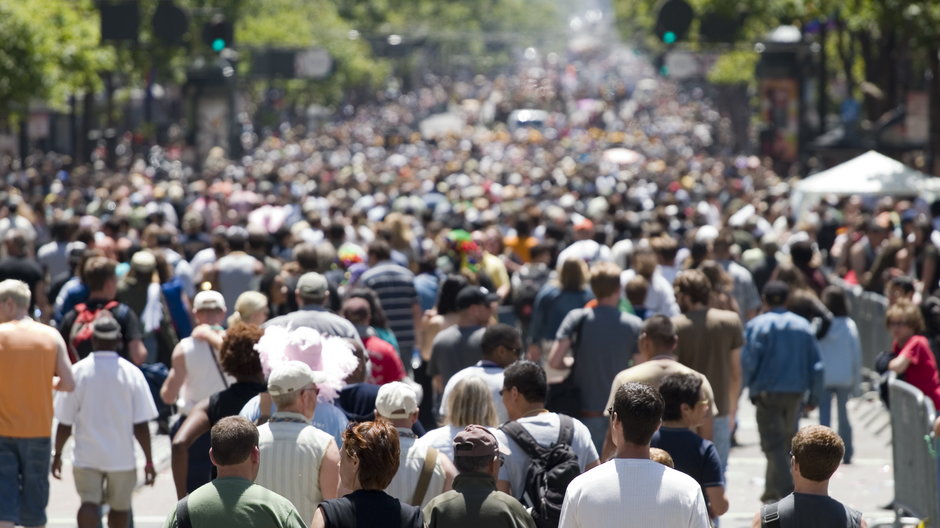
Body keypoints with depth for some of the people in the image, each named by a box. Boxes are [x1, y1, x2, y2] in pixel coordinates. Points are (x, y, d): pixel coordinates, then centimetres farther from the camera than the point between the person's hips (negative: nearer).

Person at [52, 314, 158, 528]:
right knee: (120, 507, 17)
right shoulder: (132, 373, -7)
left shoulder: (77, 371, -5)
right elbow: (141, 425, -7)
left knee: (89, 502, -6)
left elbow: (65, 423, -3)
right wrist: (148, 460, 2)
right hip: (121, 456, 1)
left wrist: (57, 454, 10)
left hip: (86, 456, -1)